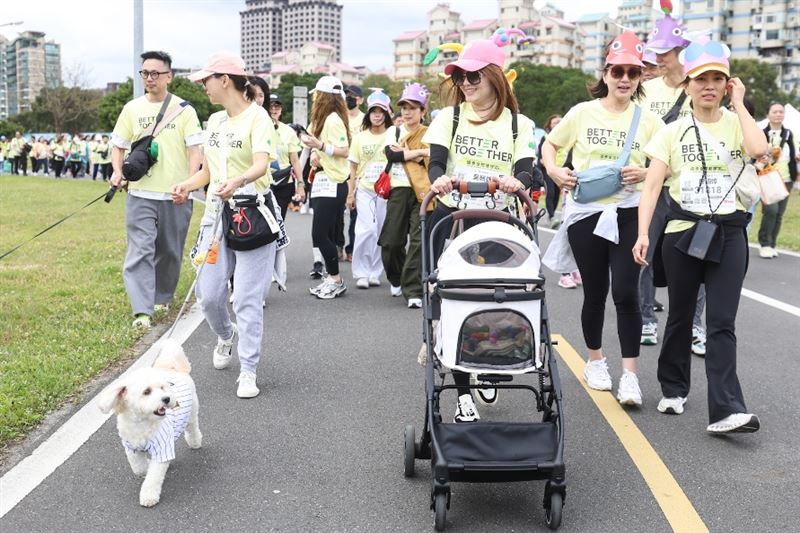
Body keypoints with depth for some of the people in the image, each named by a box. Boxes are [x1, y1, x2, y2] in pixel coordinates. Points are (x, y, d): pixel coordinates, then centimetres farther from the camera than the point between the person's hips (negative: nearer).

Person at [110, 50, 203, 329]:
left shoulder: (183, 109, 0)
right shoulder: (132, 108, 7)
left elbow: (195, 148, -3)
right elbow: (118, 145, 14)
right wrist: (117, 171, -4)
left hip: (175, 195, 0)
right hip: (140, 193, 1)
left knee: (171, 251, 11)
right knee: (140, 250, -10)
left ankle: (162, 297, 32)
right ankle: (142, 311, -14)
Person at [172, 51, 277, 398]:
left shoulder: (257, 116, -9)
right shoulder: (215, 120, 15)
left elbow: (261, 164, -25)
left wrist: (238, 181, -45)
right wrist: (187, 186, -1)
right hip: (216, 214, 7)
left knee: (248, 297, -4)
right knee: (208, 295, 7)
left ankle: (248, 372, 6)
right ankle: (225, 335, 39)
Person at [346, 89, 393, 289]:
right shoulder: (359, 137, 9)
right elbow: (353, 168, 11)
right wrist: (350, 193, 6)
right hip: (364, 189, 0)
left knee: (381, 232, 3)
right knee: (367, 230, -12)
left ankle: (374, 273, 15)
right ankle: (361, 273, -2)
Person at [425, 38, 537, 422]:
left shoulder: (519, 124, 9)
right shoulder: (449, 116, 9)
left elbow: (526, 171, -4)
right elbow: (435, 161, -3)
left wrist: (516, 182, -28)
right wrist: (438, 179, -27)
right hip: (452, 217, 0)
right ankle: (463, 393, 7)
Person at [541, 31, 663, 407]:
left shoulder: (648, 120, 3)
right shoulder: (583, 112, 2)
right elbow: (550, 145, 13)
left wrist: (647, 172, -15)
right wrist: (554, 171, -6)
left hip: (629, 213, 0)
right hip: (586, 212, 1)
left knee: (626, 292, -10)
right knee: (595, 292, 10)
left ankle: (630, 376, -4)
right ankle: (595, 361, 30)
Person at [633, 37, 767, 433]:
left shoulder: (736, 125, 5)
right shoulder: (673, 132, 4)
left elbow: (758, 149, -19)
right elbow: (652, 185, -4)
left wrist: (738, 104, -7)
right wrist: (643, 233, -15)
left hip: (728, 234, 0)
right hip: (683, 233, 1)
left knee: (722, 322, -7)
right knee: (681, 316, 12)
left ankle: (726, 410, -11)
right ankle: (673, 389, 29)